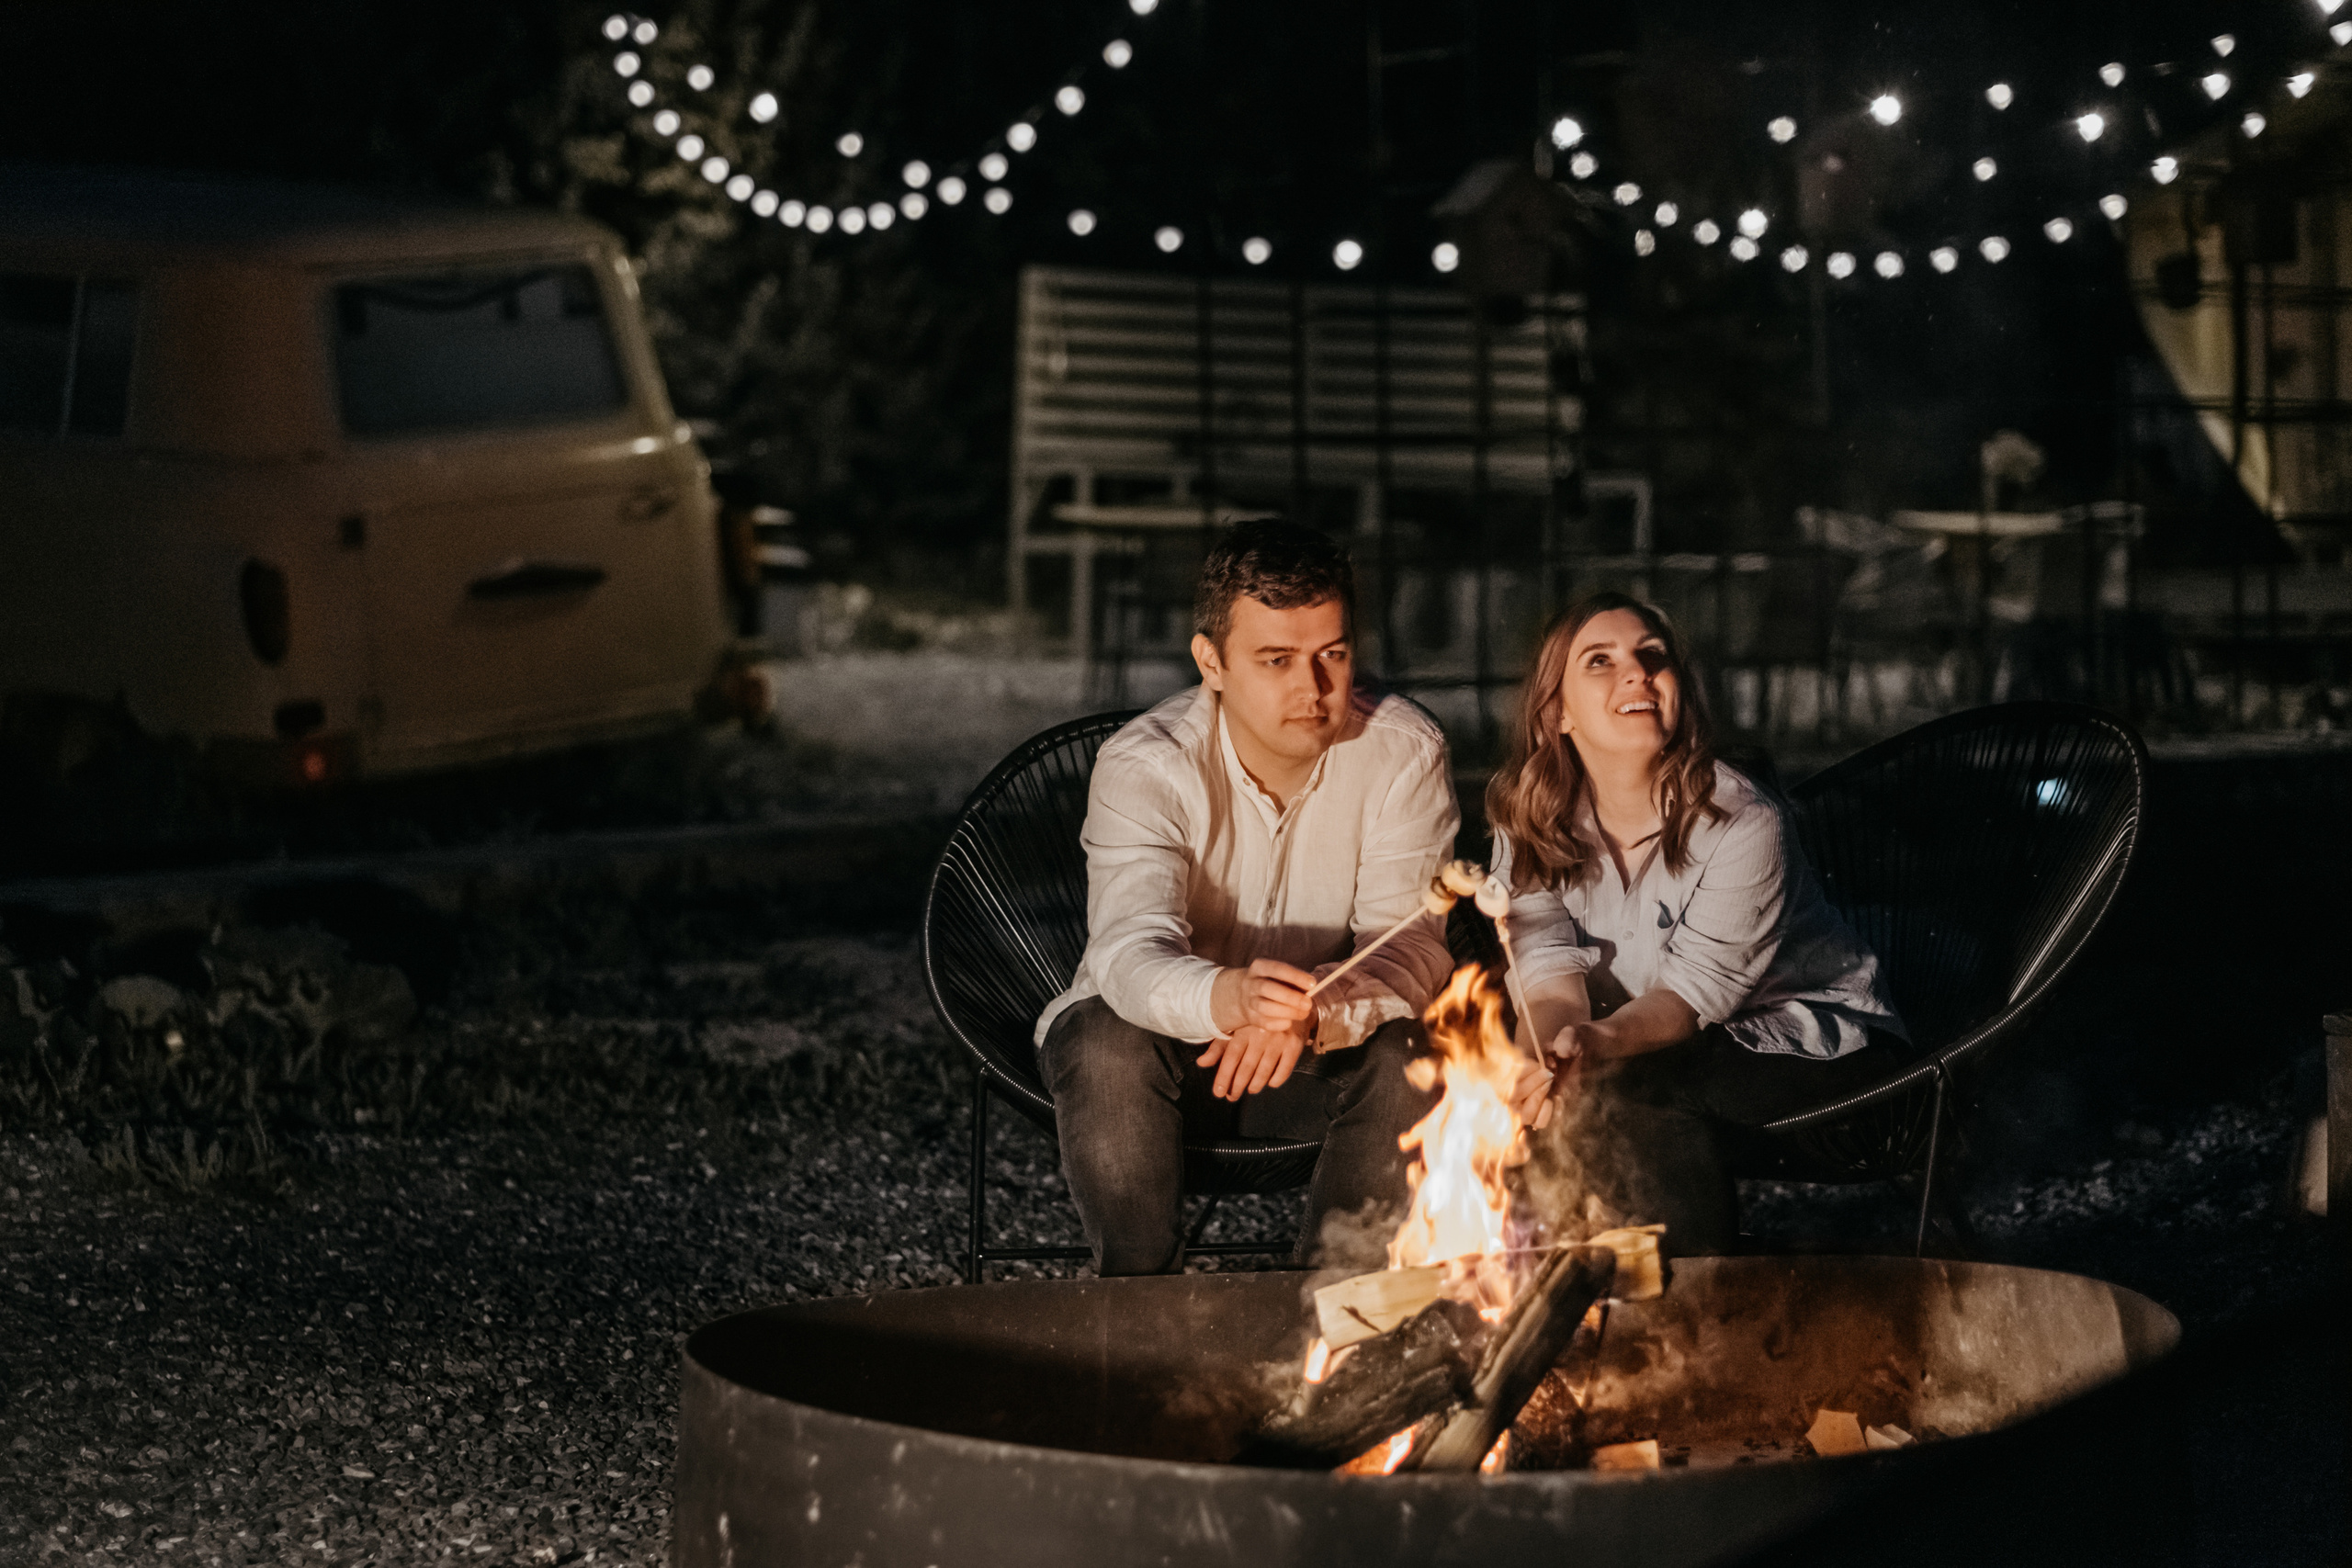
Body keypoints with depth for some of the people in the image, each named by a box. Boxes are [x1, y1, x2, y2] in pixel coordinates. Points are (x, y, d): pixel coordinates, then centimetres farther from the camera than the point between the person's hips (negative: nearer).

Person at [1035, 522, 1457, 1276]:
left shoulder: (1403, 752, -15)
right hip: (1162, 1037, -1)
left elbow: (1410, 948, -24)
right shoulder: (1145, 766, -22)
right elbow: (1133, 951, -37)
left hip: (1317, 1054, 2)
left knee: (1403, 1052, -29)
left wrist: (1311, 1012, -46)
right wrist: (1227, 998, -62)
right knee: (1107, 1041, -34)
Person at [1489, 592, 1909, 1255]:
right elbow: (1547, 962, -16)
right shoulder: (1528, 820, -4)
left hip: (1812, 1035, -5)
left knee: (1622, 1092, -31)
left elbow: (1696, 989, -27)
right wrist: (1562, 1042, -40)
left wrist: (1600, 1043, -48)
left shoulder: (1743, 824, -21)